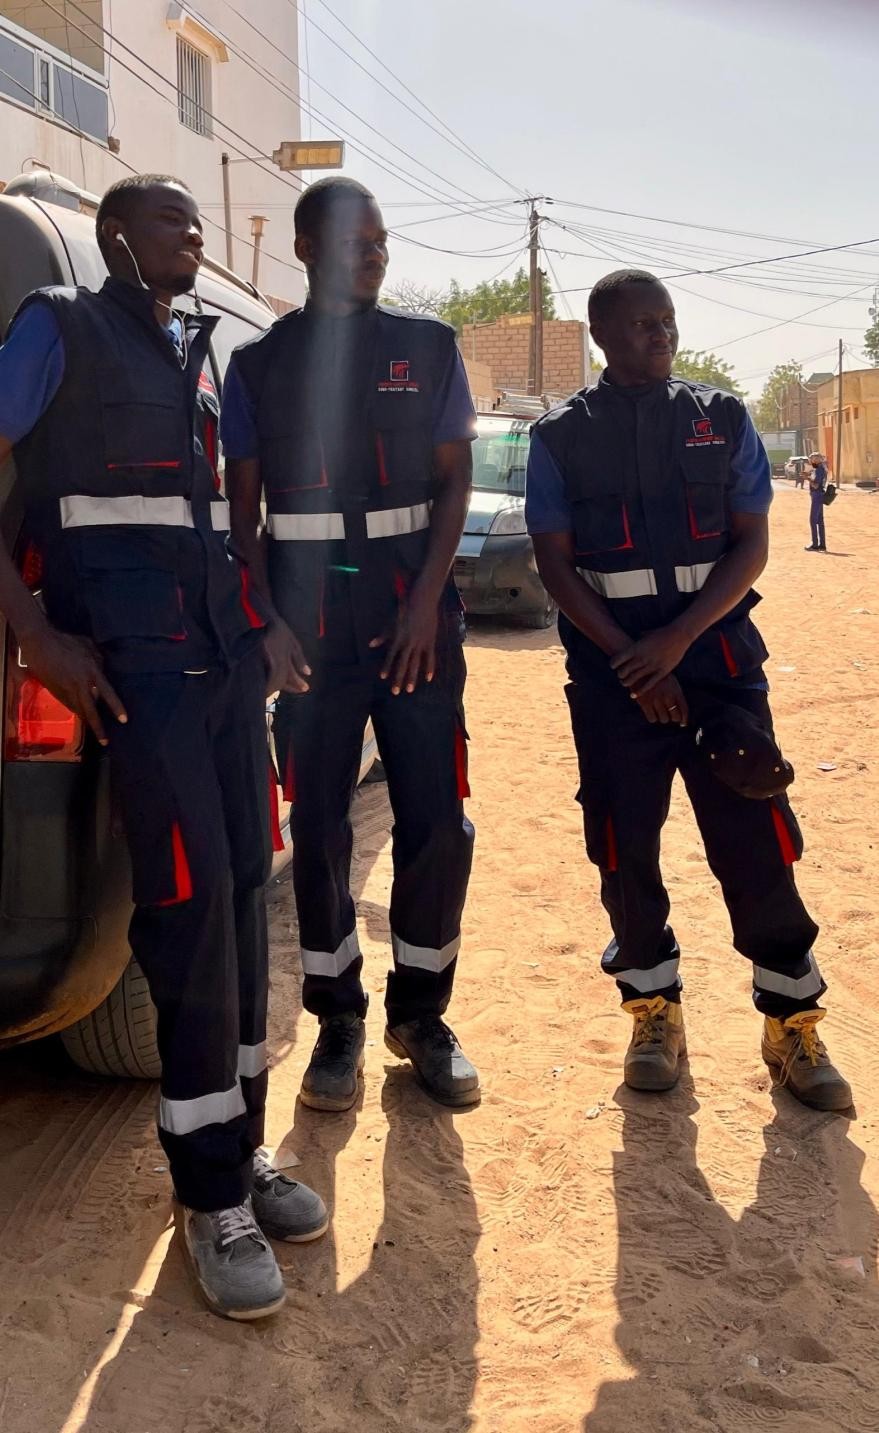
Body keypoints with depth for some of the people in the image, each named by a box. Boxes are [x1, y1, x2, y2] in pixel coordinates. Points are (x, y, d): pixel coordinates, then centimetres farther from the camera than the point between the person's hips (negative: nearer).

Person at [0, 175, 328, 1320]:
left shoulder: (198, 350, 22)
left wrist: (257, 612, 13)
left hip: (226, 647, 7)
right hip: (132, 660, -7)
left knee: (243, 890, 5)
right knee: (193, 903, -10)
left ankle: (243, 1148, 17)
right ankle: (213, 1196, 1)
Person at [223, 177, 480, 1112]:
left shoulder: (427, 349, 9)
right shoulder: (259, 365, 8)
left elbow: (453, 483, 6)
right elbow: (242, 508, 6)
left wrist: (427, 602, -6)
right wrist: (269, 623, -5)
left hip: (415, 610, 1)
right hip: (310, 615, 0)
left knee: (437, 823, -2)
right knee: (318, 828, 2)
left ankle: (421, 1016, 17)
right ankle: (338, 1024, 18)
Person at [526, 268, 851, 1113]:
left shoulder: (723, 420, 8)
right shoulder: (560, 437, 4)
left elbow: (752, 546, 1)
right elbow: (556, 566, -1)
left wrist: (678, 639, -13)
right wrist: (630, 659, -11)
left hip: (716, 649, 1)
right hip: (611, 662, 0)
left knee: (755, 840, 0)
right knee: (625, 846, 3)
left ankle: (792, 1027, 13)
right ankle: (654, 1013, 20)